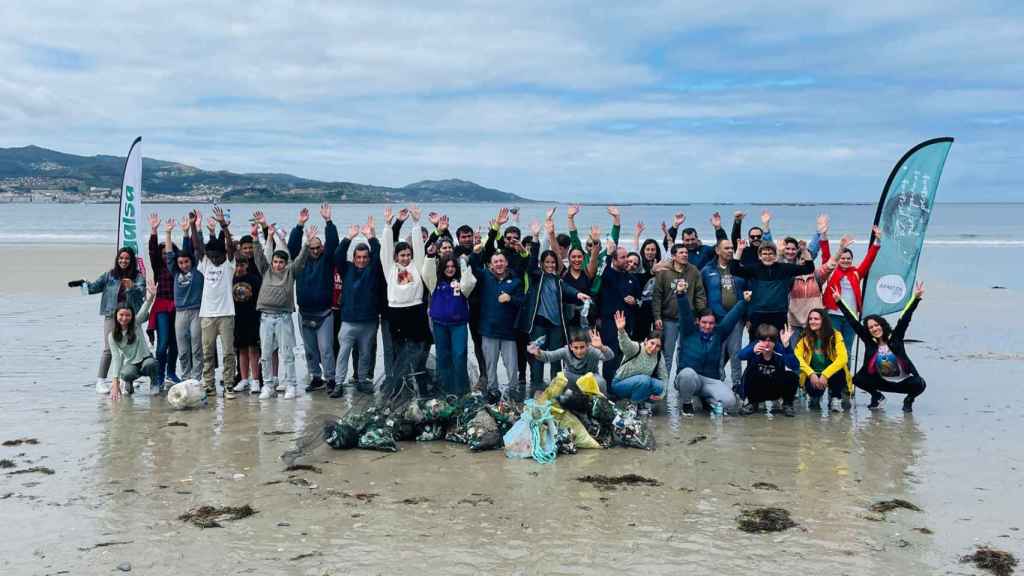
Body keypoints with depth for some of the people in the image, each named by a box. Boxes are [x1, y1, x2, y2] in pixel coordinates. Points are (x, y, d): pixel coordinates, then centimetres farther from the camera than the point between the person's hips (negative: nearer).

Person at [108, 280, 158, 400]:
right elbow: (116, 357, -11)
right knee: (127, 374, -36)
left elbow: (143, 311, -23)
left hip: (145, 359, 0)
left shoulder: (136, 324, -4)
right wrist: (115, 382, -20)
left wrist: (150, 298, -44)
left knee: (151, 363, -37)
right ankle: (129, 384, 2)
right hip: (130, 364, 0)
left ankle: (154, 383, -4)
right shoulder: (112, 336, -5)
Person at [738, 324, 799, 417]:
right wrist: (753, 350, -64)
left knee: (791, 376, -26)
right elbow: (741, 356, -42)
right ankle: (752, 403, -1)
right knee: (749, 373, -30)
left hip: (775, 391, 0)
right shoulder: (754, 346, -20)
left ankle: (787, 404, 4)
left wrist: (786, 346, -52)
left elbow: (795, 367, -39)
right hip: (757, 390, 0)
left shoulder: (780, 350, -21)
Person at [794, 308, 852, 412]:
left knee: (839, 372, -35)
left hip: (832, 375, -1)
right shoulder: (805, 337, -6)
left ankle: (835, 399, -5)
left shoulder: (835, 335, -10)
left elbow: (842, 359, -22)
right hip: (813, 376, 1)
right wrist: (811, 374, -31)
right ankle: (814, 397, 8)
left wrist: (825, 375, -32)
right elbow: (797, 358, -17)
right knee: (813, 384, -33)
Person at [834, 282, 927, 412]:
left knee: (919, 384, -29)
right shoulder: (869, 341, -5)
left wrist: (916, 297, -28)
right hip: (883, 382, 2)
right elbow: (853, 322, -9)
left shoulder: (895, 337, -8)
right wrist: (839, 301, -12)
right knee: (857, 378, -16)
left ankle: (909, 399, 6)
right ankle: (877, 396, 11)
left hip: (903, 382, -2)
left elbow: (904, 318, -18)